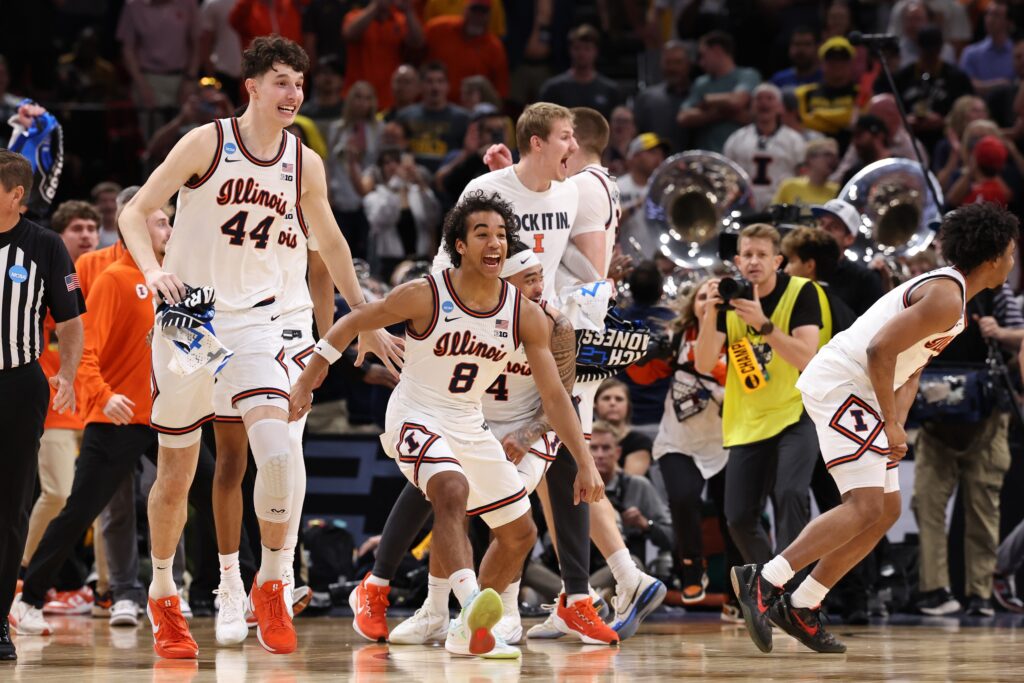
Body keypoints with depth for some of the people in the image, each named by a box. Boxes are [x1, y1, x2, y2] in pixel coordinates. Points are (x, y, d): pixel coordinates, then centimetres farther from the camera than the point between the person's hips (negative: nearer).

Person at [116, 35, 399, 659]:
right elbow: (135, 212, -8)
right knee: (177, 472, 6)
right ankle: (162, 596, 26)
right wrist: (152, 270, -27)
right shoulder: (207, 142, -8)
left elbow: (329, 241, 18)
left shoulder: (305, 163, 3)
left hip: (255, 320, 2)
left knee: (278, 450, -21)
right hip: (188, 318, -2)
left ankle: (272, 585, -7)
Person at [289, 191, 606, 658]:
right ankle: (471, 603, -50)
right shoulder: (424, 296, -18)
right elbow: (351, 323, -5)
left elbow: (553, 395, -6)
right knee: (453, 491, -36)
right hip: (415, 420, -6)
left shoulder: (526, 315, -8)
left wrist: (585, 464, -11)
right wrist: (306, 383, -4)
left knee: (520, 533, 10)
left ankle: (468, 631, 25)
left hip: (470, 428, 6)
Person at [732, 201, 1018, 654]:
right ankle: (763, 581, -21)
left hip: (858, 395, 11)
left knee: (887, 511, 11)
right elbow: (880, 350, -24)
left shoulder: (949, 293, 18)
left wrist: (897, 423, 8)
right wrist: (892, 425, -17)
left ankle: (801, 608, 12)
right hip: (840, 384, -11)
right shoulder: (946, 298, -16)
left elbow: (911, 370, 23)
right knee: (865, 506, -19)